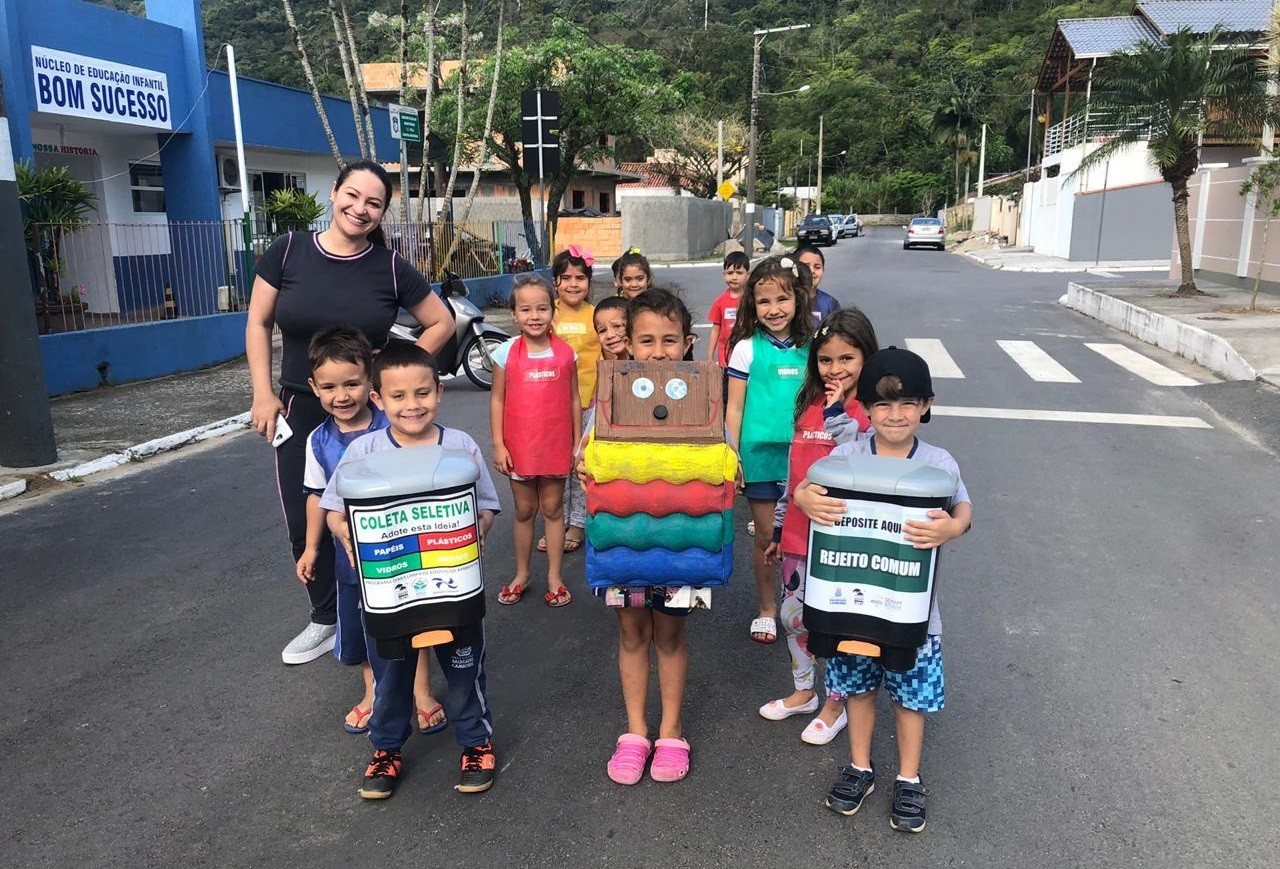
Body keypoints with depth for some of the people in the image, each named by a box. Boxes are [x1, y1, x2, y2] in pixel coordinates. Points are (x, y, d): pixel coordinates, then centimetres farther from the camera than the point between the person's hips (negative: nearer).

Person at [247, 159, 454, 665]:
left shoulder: (390, 268, -6)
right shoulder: (289, 251, -4)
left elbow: (442, 323, 3)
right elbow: (258, 323, 3)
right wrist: (263, 395, -2)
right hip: (301, 410, 2)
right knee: (305, 524, 10)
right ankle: (326, 620, 30)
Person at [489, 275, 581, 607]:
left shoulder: (565, 352, -3)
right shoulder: (506, 352, -5)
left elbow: (574, 400, 3)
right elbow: (497, 400, -2)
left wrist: (577, 443, 3)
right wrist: (498, 445, -5)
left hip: (555, 446, 0)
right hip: (519, 446, 0)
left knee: (553, 509, 10)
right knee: (524, 511, 12)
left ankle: (554, 577, 22)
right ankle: (521, 575, 27)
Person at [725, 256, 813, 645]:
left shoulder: (809, 347, 3)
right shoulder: (747, 348, -5)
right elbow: (734, 407, -4)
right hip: (760, 455, -2)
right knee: (766, 537, 9)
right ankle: (767, 609, 27)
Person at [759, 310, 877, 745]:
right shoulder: (809, 406, 4)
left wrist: (837, 411, -25)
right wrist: (778, 529, 15)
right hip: (800, 533, 6)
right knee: (793, 615, 18)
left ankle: (836, 705, 30)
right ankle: (803, 692, 40)